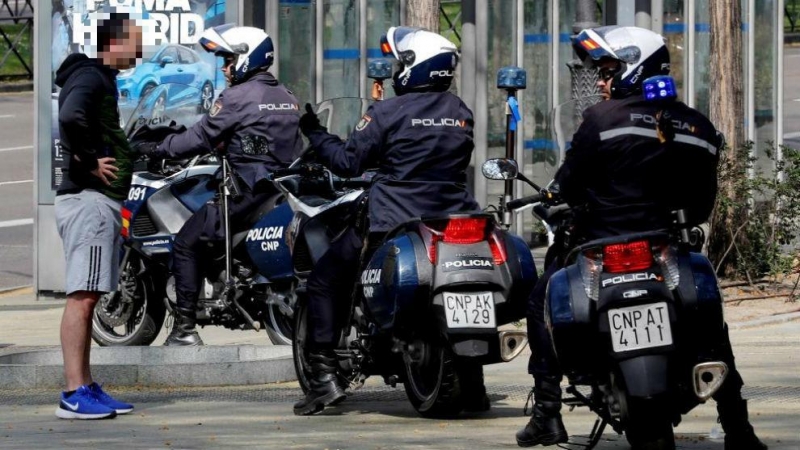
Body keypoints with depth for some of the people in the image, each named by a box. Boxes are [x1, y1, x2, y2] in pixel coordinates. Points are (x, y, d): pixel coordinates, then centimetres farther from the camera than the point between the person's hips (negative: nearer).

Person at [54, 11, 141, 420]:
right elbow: (71, 116, -31)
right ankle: (74, 394, -16)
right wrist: (89, 161, -21)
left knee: (87, 298, 12)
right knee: (82, 296, -13)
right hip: (90, 198, -11)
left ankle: (85, 388, 16)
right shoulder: (90, 78, -12)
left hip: (99, 200, 11)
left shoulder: (101, 79, 21)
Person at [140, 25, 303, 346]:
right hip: (285, 193, 8)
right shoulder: (288, 99, 17)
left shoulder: (237, 97, -8)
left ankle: (185, 327, -10)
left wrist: (157, 151, 4)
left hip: (249, 195, -8)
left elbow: (200, 138, -8)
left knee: (186, 241, -2)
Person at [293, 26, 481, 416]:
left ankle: (324, 375, -2)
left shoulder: (388, 112, -10)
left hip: (392, 223, -5)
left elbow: (348, 162, -9)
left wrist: (315, 134, 7)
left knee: (323, 281, 8)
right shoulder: (461, 113, 9)